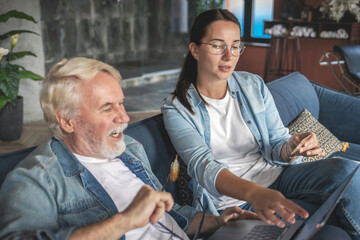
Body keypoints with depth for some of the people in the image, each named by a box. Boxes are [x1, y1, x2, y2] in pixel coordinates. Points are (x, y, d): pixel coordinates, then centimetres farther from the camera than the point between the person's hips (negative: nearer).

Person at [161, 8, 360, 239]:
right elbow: (203, 166, -24)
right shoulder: (176, 109, -9)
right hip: (234, 199, -4)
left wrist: (292, 148, -23)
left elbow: (277, 146, 4)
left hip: (276, 176, 4)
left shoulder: (254, 85, 2)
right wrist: (254, 193, -44)